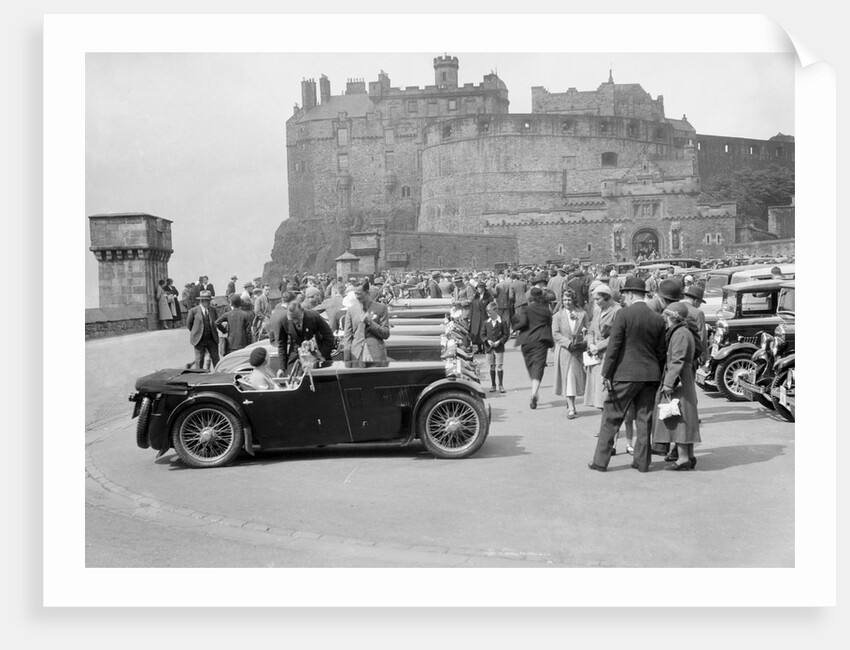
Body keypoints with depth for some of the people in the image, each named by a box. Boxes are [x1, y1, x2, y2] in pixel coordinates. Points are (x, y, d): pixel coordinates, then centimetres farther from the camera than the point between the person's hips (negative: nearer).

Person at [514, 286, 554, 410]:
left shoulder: (525, 310, -1)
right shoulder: (546, 311, 6)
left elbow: (523, 322, -16)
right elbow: (550, 326, 9)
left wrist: (515, 327, 0)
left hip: (526, 341, 0)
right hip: (541, 341, 0)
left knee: (530, 367, 15)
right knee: (538, 368, -7)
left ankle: (534, 393, 23)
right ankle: (534, 393, -25)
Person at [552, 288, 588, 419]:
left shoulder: (582, 314, 6)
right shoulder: (558, 316, 2)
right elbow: (555, 334, -5)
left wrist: (584, 342, -11)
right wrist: (569, 343, -17)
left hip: (578, 351, 2)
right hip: (564, 351, -2)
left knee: (576, 377, 7)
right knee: (568, 378, -5)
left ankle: (571, 404, 24)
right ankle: (571, 408, -3)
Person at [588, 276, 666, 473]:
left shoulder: (623, 314, -10)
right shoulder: (658, 319, 5)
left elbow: (614, 346, -12)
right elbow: (661, 351, 9)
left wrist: (606, 374, -8)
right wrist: (659, 374, 17)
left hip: (626, 375, -4)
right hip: (650, 375, 5)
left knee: (611, 417, 5)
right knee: (644, 419, 12)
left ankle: (601, 461, 8)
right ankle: (642, 461, 16)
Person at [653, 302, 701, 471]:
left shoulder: (680, 334, -15)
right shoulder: (684, 333, 17)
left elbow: (677, 361, -21)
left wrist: (669, 383, -22)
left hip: (678, 382, -10)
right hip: (684, 382, 10)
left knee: (677, 419, -8)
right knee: (684, 420, 13)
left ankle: (683, 458, -6)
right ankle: (689, 456, 18)